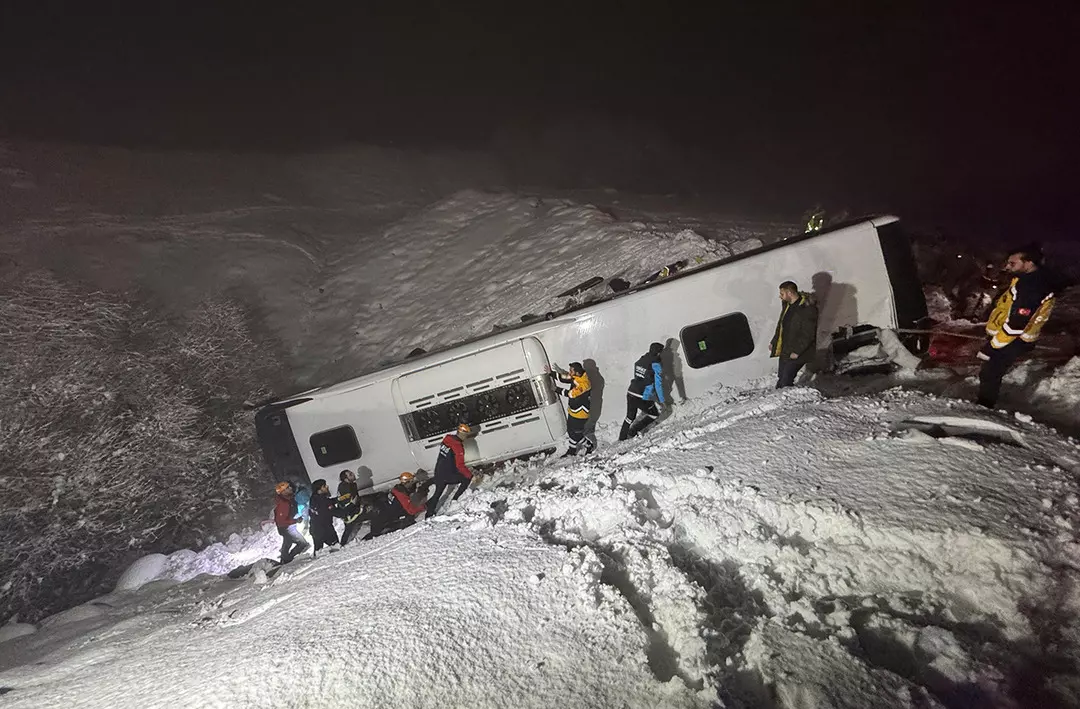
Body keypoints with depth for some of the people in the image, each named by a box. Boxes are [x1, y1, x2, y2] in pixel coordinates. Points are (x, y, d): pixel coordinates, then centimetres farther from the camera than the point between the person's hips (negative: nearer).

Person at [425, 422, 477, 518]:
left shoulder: (447, 438, 0)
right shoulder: (458, 447, -21)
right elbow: (460, 465, -23)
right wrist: (470, 474, -16)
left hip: (438, 473, 7)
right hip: (448, 475, -7)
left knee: (437, 493, 22)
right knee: (467, 478, 10)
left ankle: (429, 514, 26)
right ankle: (455, 499, 12)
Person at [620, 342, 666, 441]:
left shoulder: (640, 360, 8)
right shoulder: (656, 364, -11)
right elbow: (658, 384, -11)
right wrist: (662, 400, -3)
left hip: (630, 393, 7)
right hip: (643, 398, -6)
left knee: (630, 416, 26)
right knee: (655, 415, 17)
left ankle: (622, 438, 34)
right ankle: (633, 432, 12)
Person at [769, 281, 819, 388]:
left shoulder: (807, 308, -18)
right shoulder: (786, 305, 10)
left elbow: (808, 335, -19)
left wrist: (797, 351, -21)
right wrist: (773, 342, 18)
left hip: (797, 354, -9)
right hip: (784, 351, 9)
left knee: (785, 383, -14)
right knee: (780, 380, 12)